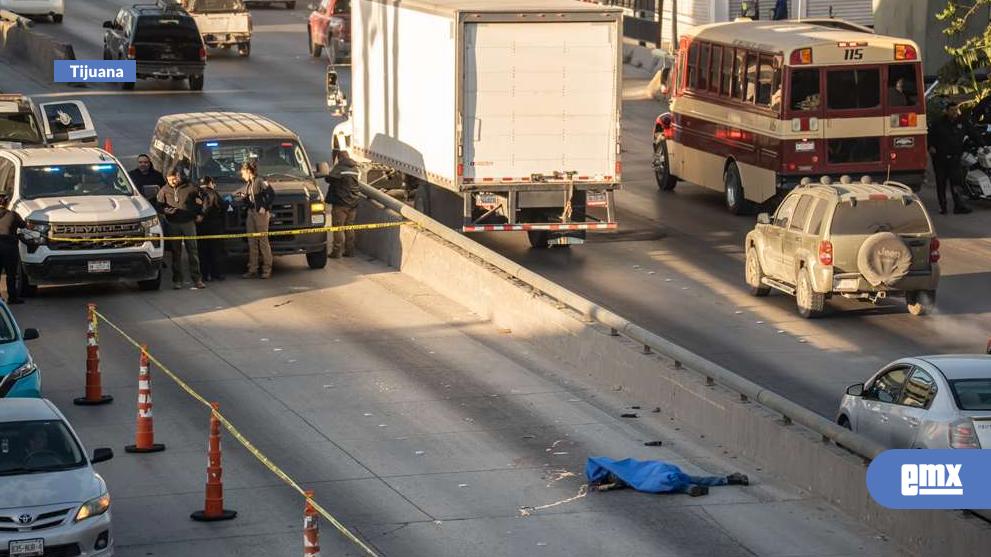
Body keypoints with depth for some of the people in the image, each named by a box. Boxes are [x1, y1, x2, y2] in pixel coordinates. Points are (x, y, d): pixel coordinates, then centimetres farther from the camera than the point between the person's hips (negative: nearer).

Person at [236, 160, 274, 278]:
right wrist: (243, 197, 1)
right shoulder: (248, 184, 15)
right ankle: (253, 270, 9)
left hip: (261, 213, -9)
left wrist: (264, 207, -19)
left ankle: (267, 270, -1)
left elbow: (272, 195, -16)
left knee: (263, 241, -5)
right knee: (252, 242, 7)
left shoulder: (260, 182, -11)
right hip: (251, 213, 9)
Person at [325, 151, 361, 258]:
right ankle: (350, 250, 14)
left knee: (338, 226, -3)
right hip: (354, 201, 7)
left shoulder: (339, 168, -11)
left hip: (341, 202, -7)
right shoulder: (354, 169, 12)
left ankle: (337, 251, -5)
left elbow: (330, 178, -15)